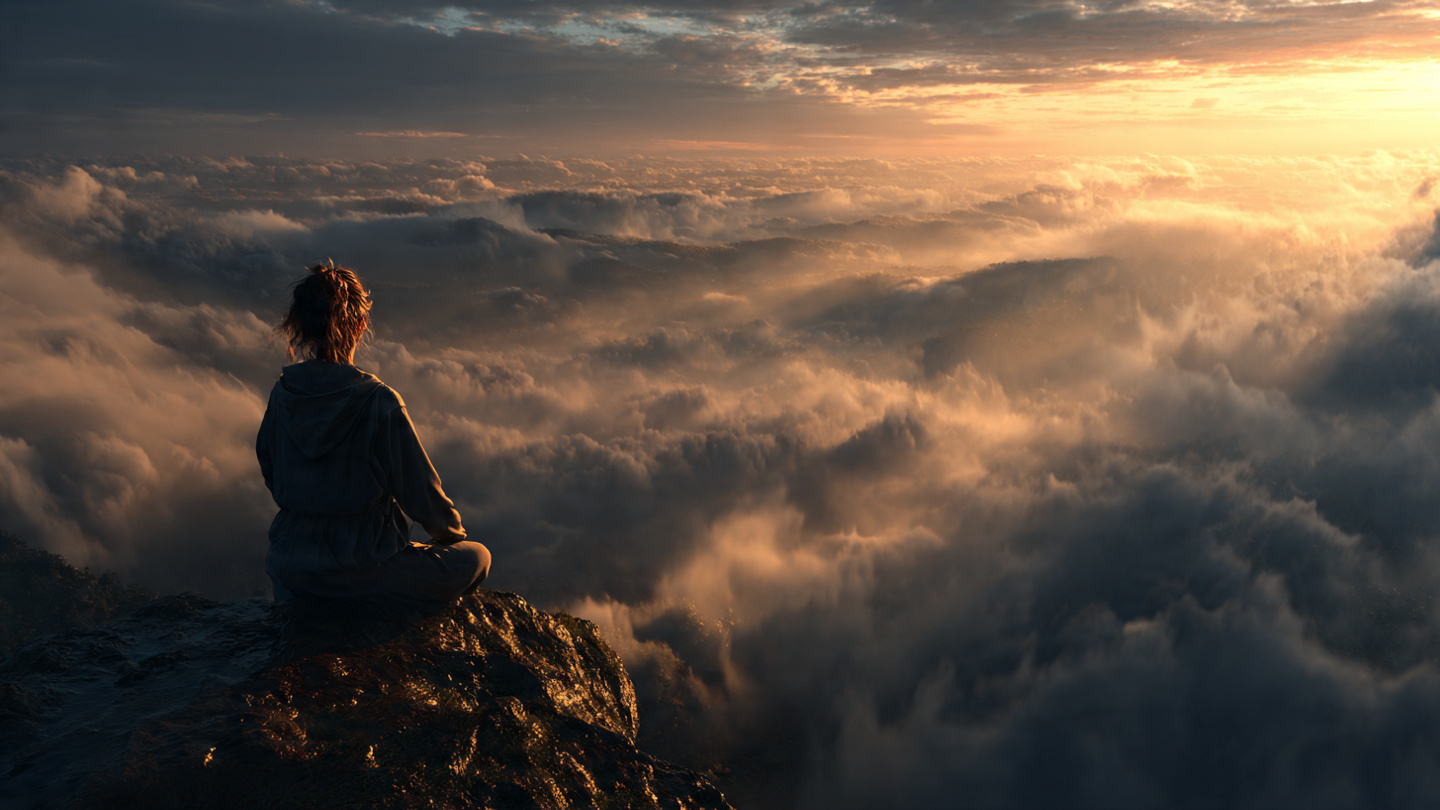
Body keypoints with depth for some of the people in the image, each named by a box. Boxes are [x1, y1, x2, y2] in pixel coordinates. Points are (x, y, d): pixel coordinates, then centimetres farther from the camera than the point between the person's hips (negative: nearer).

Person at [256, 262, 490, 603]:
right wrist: (449, 531, 9)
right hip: (365, 568, -6)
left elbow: (270, 475, 10)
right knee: (477, 557, 15)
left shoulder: (282, 394, -5)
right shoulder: (380, 402, -22)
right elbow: (420, 490, -13)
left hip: (291, 569, 6)